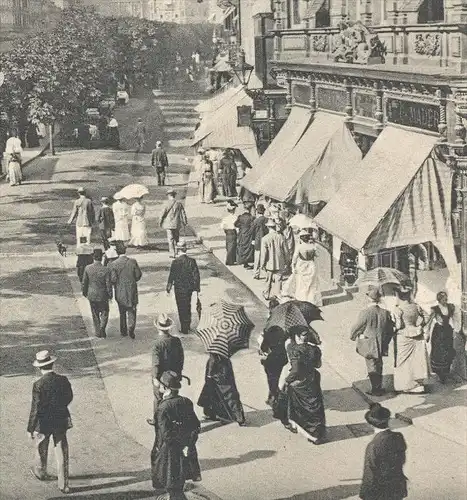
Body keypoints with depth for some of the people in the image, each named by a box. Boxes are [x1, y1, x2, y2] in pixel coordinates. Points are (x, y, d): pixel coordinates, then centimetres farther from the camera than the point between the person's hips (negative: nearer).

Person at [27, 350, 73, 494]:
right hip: (61, 421, 2)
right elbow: (69, 398, 7)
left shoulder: (38, 385, -22)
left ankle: (40, 472, 48)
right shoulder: (63, 380, -10)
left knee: (41, 450, 24)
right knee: (62, 453, 9)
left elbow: (35, 408, -20)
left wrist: (30, 428, -11)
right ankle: (63, 484, 10)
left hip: (44, 423, -2)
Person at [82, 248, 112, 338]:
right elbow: (108, 284, -13)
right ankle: (102, 327, -4)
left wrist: (85, 293, 13)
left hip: (91, 295, 2)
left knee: (95, 315, 16)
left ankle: (98, 333, 19)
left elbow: (84, 283, -3)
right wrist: (110, 295, 3)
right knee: (104, 313, 17)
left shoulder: (87, 268, -11)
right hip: (103, 296, -2)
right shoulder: (106, 270, -18)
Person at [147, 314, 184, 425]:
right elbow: (181, 358, 2)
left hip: (161, 377, -4)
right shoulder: (176, 341, -9)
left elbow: (156, 363, -22)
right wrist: (179, 372, 15)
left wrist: (155, 378, -15)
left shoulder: (157, 343, -24)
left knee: (158, 399, 14)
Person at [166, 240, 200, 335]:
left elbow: (171, 276, -11)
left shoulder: (176, 262, -17)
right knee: (188, 307, 20)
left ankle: (184, 329, 11)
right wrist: (197, 290, 6)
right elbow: (196, 276, -1)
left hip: (179, 288, -4)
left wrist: (168, 288, 1)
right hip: (189, 287, 4)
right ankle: (187, 326, 33)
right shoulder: (192, 261, -5)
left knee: (182, 309, 6)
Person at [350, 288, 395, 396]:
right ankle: (379, 388, 28)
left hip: (369, 346, -5)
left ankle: (376, 389, 11)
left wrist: (352, 336, 11)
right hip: (381, 345, 5)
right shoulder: (385, 312, -5)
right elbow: (390, 330, 6)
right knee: (378, 366, 19)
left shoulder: (366, 312, -20)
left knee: (372, 367, 6)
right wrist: (385, 342, 22)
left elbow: (357, 327, -10)